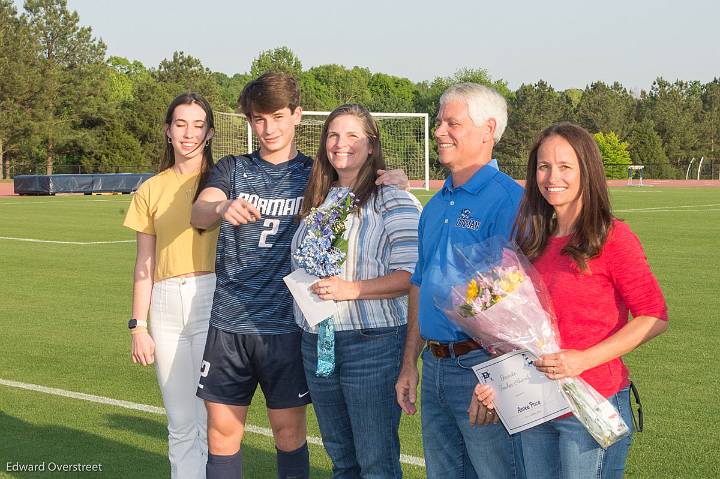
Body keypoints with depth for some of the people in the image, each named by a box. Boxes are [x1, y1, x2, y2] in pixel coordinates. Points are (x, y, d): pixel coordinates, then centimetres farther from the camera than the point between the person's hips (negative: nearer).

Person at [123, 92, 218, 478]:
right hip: (166, 306, 3)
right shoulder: (151, 190, 13)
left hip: (211, 301, -3)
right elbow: (144, 264, 13)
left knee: (215, 421, -7)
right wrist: (139, 327, 9)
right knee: (181, 424, 6)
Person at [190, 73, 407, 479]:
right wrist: (222, 208, -36)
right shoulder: (233, 169, 6)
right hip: (229, 322, 1)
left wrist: (392, 177, -17)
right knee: (222, 431, 4)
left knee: (289, 431, 4)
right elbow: (198, 213, -12)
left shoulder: (315, 174, 5)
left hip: (286, 324, -1)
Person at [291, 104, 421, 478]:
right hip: (316, 343, 7)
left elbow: (410, 275, -15)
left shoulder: (392, 201, -8)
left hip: (372, 344, -7)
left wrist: (351, 289, -23)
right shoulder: (318, 200, 14)